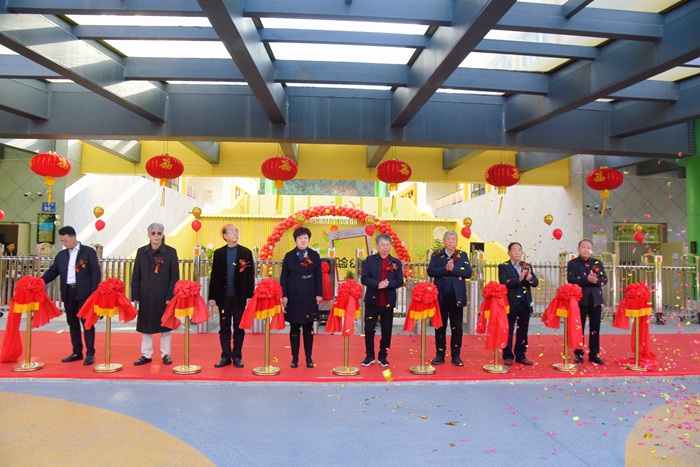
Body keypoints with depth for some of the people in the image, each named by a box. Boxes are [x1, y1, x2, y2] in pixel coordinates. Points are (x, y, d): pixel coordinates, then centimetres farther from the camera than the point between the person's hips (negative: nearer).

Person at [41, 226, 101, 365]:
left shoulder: (89, 252, -3)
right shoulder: (61, 255, 12)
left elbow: (96, 273, -7)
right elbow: (52, 271, 14)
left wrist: (94, 294, -13)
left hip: (84, 293, -5)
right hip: (68, 293, 6)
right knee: (72, 323, 12)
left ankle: (90, 354, 4)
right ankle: (77, 352, 22)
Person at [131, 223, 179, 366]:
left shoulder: (171, 252, -2)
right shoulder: (141, 252, 5)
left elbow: (175, 277, -4)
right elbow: (136, 276, 6)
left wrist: (170, 296, -11)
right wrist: (135, 297, -1)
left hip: (164, 295, -2)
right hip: (146, 296, 2)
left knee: (165, 325, 7)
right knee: (146, 325, 10)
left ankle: (166, 354, 19)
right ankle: (146, 355, 22)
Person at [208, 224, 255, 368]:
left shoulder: (246, 252, 1)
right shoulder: (219, 253, 4)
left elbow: (250, 275, -1)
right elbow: (214, 276, 3)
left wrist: (250, 295, -7)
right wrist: (212, 296, -1)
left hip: (239, 296, -1)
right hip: (223, 296, 1)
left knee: (239, 327, 6)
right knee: (224, 327, 8)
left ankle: (237, 357, 16)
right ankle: (226, 356, 18)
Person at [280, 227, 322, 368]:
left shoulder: (314, 255, 5)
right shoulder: (289, 256, 4)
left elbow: (318, 276, 4)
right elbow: (284, 277, 3)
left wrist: (319, 294, -2)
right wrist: (284, 295, -4)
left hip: (310, 297, 0)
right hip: (293, 297, 0)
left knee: (308, 328, 7)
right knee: (294, 328, 6)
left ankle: (309, 358, 16)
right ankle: (295, 358, 16)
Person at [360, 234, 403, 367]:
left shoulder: (396, 262, 5)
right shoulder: (369, 260, 1)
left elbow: (400, 281, 0)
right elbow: (364, 279, -7)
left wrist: (388, 284, -19)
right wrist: (377, 284, -23)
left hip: (388, 301, 1)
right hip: (372, 300, -1)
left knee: (386, 330, 9)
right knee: (369, 329, 4)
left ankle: (383, 356, 23)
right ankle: (370, 356, 20)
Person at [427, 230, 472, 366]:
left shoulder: (463, 255, 6)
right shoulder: (436, 255, 6)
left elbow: (468, 272, -5)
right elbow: (430, 271, -7)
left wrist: (453, 269, -18)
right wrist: (445, 269, -19)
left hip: (457, 297, 0)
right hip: (440, 297, 0)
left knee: (457, 328, 6)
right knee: (440, 327, 8)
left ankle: (456, 356, 16)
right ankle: (440, 355, 17)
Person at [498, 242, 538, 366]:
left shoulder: (527, 266, 11)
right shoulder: (503, 267, -3)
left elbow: (536, 282, 2)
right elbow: (504, 283, -17)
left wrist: (530, 279, -20)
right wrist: (519, 279, -28)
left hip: (525, 303, 5)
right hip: (510, 303, -4)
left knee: (523, 331, 11)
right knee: (508, 331, 4)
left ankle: (521, 355, 22)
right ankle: (508, 356, 13)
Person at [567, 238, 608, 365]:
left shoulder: (598, 263, 11)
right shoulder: (572, 263, 0)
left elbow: (604, 279, 3)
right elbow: (570, 280, -12)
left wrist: (596, 280, -17)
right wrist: (587, 279, -23)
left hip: (596, 299, 3)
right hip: (580, 300, -3)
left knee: (595, 328, 7)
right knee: (579, 328, 3)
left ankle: (594, 354, 16)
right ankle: (578, 354, 12)